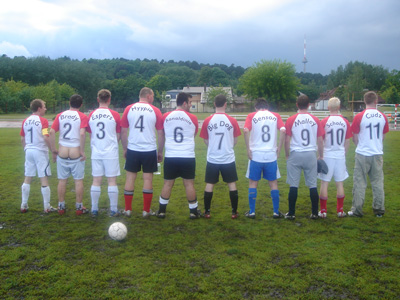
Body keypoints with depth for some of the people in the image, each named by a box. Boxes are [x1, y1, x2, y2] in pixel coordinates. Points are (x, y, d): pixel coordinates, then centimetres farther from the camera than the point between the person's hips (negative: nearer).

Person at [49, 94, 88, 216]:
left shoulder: (60, 115, 5)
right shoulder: (82, 116, -5)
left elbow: (51, 132, -3)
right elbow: (82, 134, -18)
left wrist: (54, 150, 3)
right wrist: (82, 151, -11)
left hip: (62, 152, 3)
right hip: (76, 153, -3)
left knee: (62, 180, 12)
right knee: (78, 181, 7)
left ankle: (61, 207, 20)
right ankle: (79, 207, 13)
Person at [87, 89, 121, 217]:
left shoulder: (91, 115, 2)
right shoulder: (115, 115, -6)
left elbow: (90, 134, 10)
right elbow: (118, 136, -1)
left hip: (96, 153, 3)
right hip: (111, 153, -3)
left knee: (96, 181, 9)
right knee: (112, 181, 3)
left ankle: (94, 209, 15)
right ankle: (113, 210, 8)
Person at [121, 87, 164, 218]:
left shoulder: (129, 109, 2)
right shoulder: (155, 111, -2)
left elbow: (123, 131, 4)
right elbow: (160, 134, 0)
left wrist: (125, 148, 13)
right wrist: (160, 152, 9)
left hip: (132, 149, 1)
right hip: (150, 150, -1)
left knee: (130, 177, 10)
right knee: (148, 178, 6)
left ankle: (128, 209, 15)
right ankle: (146, 211, 12)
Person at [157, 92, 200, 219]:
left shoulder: (166, 117, 3)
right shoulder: (192, 118, -3)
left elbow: (162, 135, 16)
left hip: (170, 156, 2)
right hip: (188, 157, -2)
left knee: (168, 183, 10)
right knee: (189, 184, 6)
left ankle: (161, 211, 16)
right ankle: (193, 212, 16)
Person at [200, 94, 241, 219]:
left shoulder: (207, 121, -6)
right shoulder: (232, 120, -6)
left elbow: (205, 140, 3)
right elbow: (235, 140, 3)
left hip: (212, 158, 0)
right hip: (228, 158, 0)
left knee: (209, 184, 9)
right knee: (232, 184, 11)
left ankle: (207, 212, 14)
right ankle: (234, 212, 15)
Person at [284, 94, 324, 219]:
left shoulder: (291, 120, -4)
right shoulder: (315, 120, 2)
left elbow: (287, 140, -4)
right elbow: (320, 141, 6)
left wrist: (287, 155, 8)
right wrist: (321, 156, 16)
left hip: (295, 154, -1)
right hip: (311, 155, 2)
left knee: (293, 185, 4)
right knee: (313, 185, 9)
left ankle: (291, 213, 9)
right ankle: (315, 213, 15)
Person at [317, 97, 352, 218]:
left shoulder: (324, 122, -8)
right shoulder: (345, 122, 0)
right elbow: (347, 142, 6)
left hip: (327, 155, -2)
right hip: (340, 156, 2)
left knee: (324, 183, 4)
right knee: (340, 183, 10)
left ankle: (323, 211, 8)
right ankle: (340, 210, 17)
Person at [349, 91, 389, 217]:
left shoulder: (359, 117, -9)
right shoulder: (382, 117, 0)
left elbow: (355, 138, -4)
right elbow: (383, 136, 10)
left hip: (362, 154, -3)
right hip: (378, 154, 3)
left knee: (360, 183, 4)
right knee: (378, 183, 12)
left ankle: (357, 210, 7)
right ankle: (379, 210, 18)